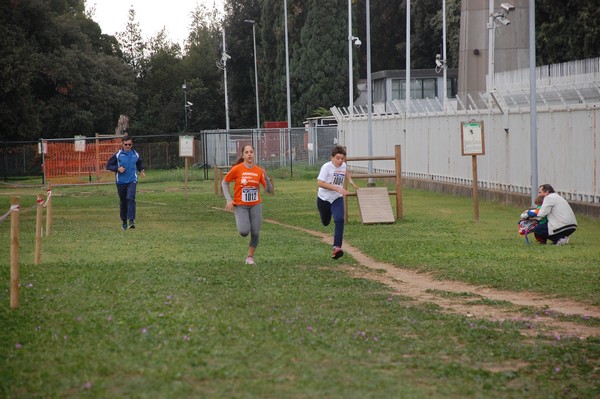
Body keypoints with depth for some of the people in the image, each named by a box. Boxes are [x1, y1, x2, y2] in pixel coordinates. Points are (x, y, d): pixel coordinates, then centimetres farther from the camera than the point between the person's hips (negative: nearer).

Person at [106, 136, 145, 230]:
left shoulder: (135, 154, 5)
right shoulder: (118, 155, -2)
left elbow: (140, 163, 26)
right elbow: (108, 165, 2)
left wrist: (141, 170, 7)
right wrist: (117, 168, -13)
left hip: (132, 181, 0)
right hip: (121, 181, 0)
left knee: (131, 198, -19)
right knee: (123, 201, 8)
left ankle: (131, 220, -24)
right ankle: (124, 222, 22)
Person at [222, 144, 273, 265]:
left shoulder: (259, 171, -4)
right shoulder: (237, 169, -10)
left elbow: (269, 190, -2)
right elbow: (224, 183, 2)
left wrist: (266, 177, -19)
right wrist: (229, 200, -7)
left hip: (256, 205, 2)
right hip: (240, 205, -2)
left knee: (255, 233, -1)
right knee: (244, 232, -17)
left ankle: (250, 257, 19)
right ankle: (241, 223, 19)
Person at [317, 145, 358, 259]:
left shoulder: (343, 165, -3)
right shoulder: (326, 167, -21)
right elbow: (320, 183, -31)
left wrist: (350, 180, 10)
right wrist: (337, 188, -36)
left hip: (337, 198, 2)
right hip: (324, 198, -2)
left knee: (339, 220, -21)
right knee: (325, 223, 19)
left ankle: (337, 247, -26)